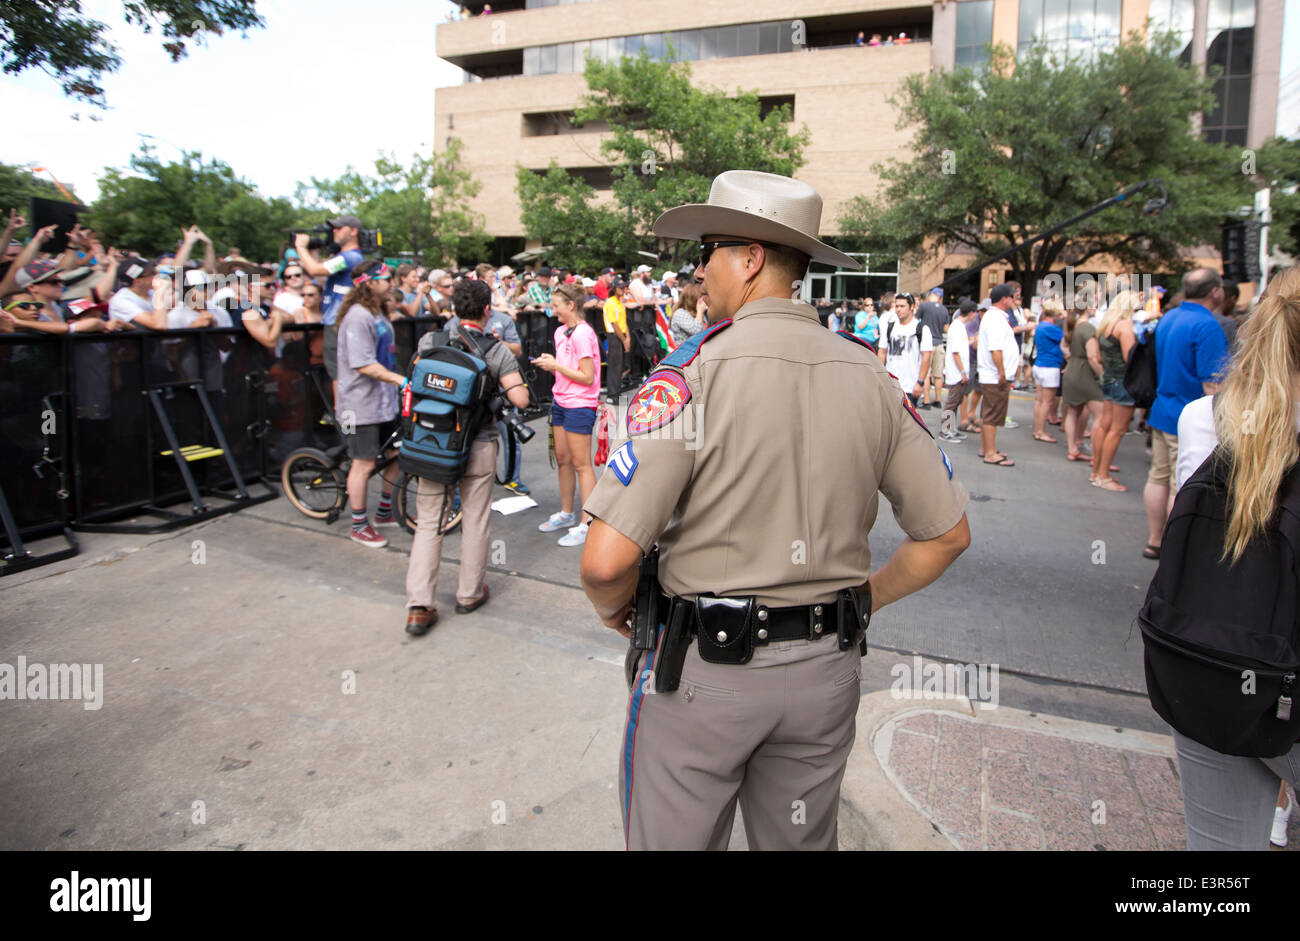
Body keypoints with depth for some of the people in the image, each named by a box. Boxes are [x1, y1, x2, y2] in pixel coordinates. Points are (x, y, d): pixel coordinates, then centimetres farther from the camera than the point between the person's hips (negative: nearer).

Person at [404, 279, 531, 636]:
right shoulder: (496, 351, -9)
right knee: (475, 521, 13)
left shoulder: (428, 341, -1)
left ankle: (419, 606, 3)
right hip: (477, 446, -2)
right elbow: (520, 399, -16)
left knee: (428, 522, 8)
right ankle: (469, 594, 26)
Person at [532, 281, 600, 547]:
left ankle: (586, 524, 2)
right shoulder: (561, 331, 10)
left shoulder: (583, 334, -17)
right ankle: (567, 514, 29)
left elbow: (587, 377, -20)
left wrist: (556, 366, -16)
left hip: (580, 405, -9)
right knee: (563, 459, 15)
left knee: (581, 464, -4)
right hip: (561, 402, 9)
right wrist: (549, 363, 0)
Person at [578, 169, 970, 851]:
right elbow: (947, 534, 4)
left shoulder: (694, 370, -17)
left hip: (703, 669, -5)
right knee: (800, 840, 25)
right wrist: (859, 603, 14)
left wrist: (613, 609, -1)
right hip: (827, 671, 5)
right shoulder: (870, 376, -2)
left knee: (671, 839, 17)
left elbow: (606, 561, -23)